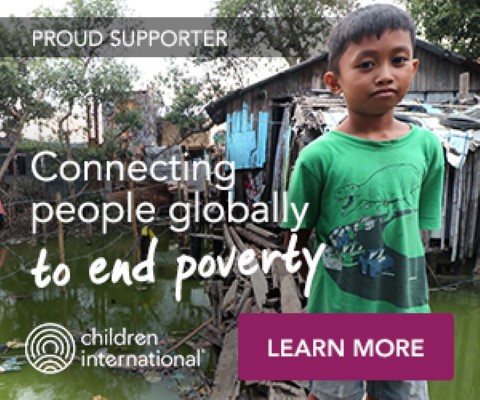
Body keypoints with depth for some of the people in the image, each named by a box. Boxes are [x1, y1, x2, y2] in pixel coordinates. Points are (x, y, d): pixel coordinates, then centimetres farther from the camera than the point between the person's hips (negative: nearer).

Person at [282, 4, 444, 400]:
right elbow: (297, 239, -6)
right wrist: (326, 286, -6)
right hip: (336, 313, -3)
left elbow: (418, 229, 4)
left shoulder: (427, 146, -6)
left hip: (405, 310, 3)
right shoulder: (318, 156, -17)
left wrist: (400, 285, 0)